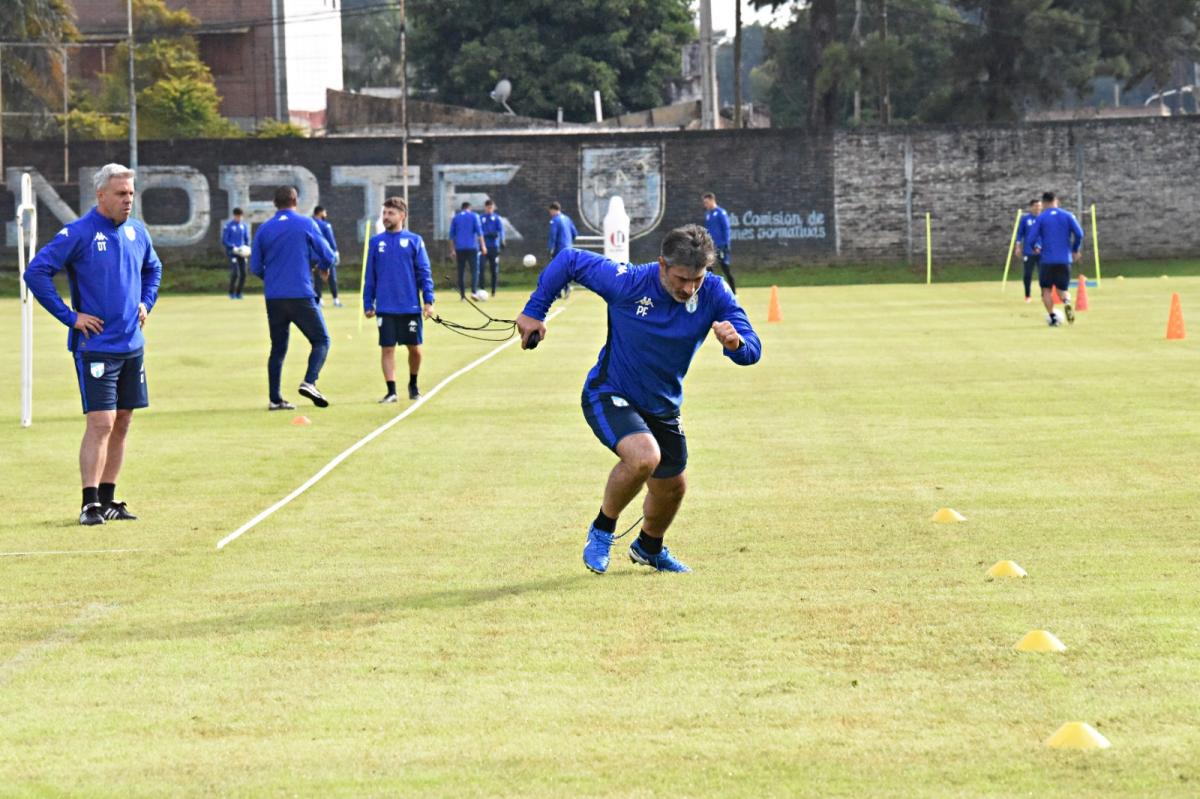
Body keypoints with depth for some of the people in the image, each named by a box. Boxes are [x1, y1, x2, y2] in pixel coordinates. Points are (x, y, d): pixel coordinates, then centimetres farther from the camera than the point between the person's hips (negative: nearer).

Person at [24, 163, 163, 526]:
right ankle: (90, 504, -8)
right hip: (96, 345, -7)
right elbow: (36, 272, -15)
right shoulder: (78, 233, -12)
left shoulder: (137, 232, 8)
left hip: (132, 346, 7)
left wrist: (146, 303, 13)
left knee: (121, 424, 9)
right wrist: (69, 316, -14)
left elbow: (153, 269, 29)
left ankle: (107, 499, 18)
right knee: (100, 423, -12)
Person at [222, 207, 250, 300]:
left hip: (241, 252, 5)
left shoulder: (243, 225, 8)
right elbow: (224, 241, -8)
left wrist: (246, 247, -3)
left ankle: (238, 293, 13)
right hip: (231, 252, -5)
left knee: (243, 273, 0)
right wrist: (233, 248, -19)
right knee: (235, 273, -15)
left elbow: (247, 239, 17)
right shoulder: (228, 226, -7)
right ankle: (231, 293, -1)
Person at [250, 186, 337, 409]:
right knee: (321, 340, 6)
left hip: (273, 297, 4)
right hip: (301, 296, -3)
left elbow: (255, 268, 8)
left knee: (278, 347, 12)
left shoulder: (263, 229, 6)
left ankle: (274, 399, 8)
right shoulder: (306, 224, -1)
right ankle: (309, 382, -15)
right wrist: (323, 267, 24)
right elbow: (328, 256, 1)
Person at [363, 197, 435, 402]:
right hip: (385, 307, 1)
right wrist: (368, 304, 6)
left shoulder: (414, 241, 2)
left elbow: (424, 273, 1)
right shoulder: (376, 242, 6)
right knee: (387, 349, -2)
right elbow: (369, 276, 9)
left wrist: (428, 300, -7)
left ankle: (413, 385, 28)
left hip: (410, 307, 0)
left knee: (415, 349, 7)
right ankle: (391, 391, 3)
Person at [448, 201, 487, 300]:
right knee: (475, 270, -4)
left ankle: (462, 295, 6)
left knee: (461, 271, 7)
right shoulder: (474, 216, 5)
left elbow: (451, 235, 12)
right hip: (472, 247, -3)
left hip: (459, 248, 3)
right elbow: (479, 231, -4)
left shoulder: (455, 218, 13)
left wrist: (452, 250, 15)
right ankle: (474, 291, -22)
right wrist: (483, 246, -3)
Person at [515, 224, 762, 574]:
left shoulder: (713, 293, -18)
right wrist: (534, 312, -8)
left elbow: (752, 351, -21)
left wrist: (736, 342, -45)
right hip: (609, 397, -5)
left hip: (663, 408, 5)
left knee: (671, 488, 17)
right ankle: (601, 531, -5)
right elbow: (568, 260, -12)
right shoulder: (627, 282, -26)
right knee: (644, 455, -32)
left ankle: (649, 547, 51)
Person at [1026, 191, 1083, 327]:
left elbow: (1031, 237, -6)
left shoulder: (1040, 218, 0)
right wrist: (1075, 250, 10)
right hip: (1065, 259, 2)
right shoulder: (1068, 215, 4)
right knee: (1063, 289, 14)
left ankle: (1052, 318, -2)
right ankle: (1066, 302, -20)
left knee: (1046, 289, 12)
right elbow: (1079, 234, -5)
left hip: (1047, 259, -2)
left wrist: (1036, 247, 16)